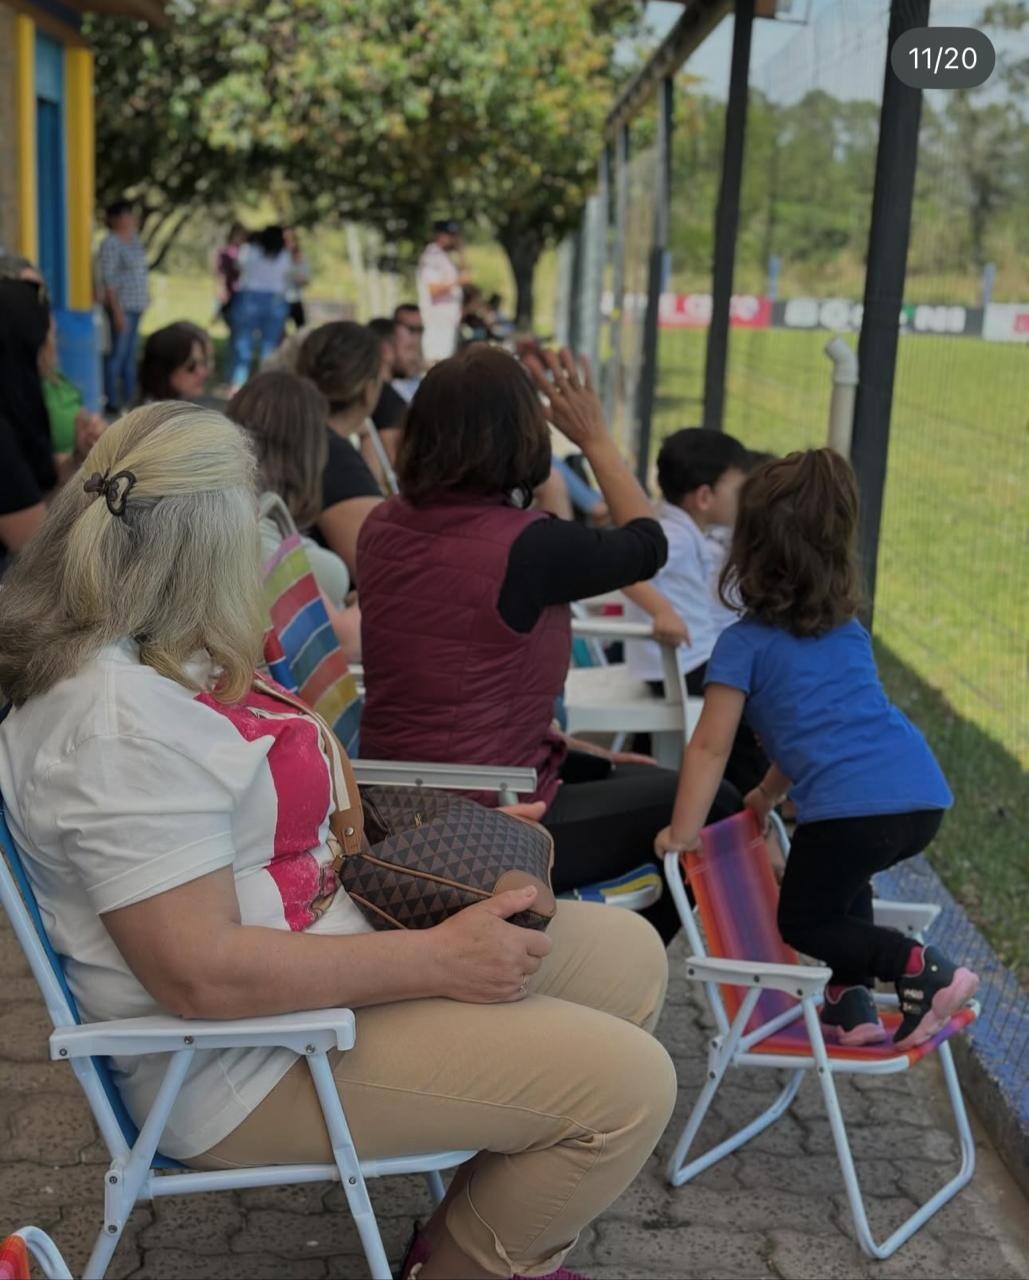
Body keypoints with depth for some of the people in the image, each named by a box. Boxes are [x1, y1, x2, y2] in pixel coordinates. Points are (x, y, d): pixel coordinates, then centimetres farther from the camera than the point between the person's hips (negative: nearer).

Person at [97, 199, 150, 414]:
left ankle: (129, 397, 22)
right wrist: (117, 311, -20)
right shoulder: (111, 243, -13)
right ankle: (112, 403, -1)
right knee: (116, 354, -5)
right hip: (122, 305, -9)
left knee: (131, 353, 14)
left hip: (137, 305, 9)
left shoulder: (134, 239, 12)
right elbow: (108, 279, -16)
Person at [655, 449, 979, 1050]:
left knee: (804, 921, 15)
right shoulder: (850, 632, 25)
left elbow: (710, 748, 3)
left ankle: (922, 969, -3)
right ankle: (852, 1001, 26)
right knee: (841, 876, 34)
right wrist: (771, 793, 42)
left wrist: (682, 834, 8)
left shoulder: (744, 643, 5)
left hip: (851, 808, -7)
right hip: (925, 796, 7)